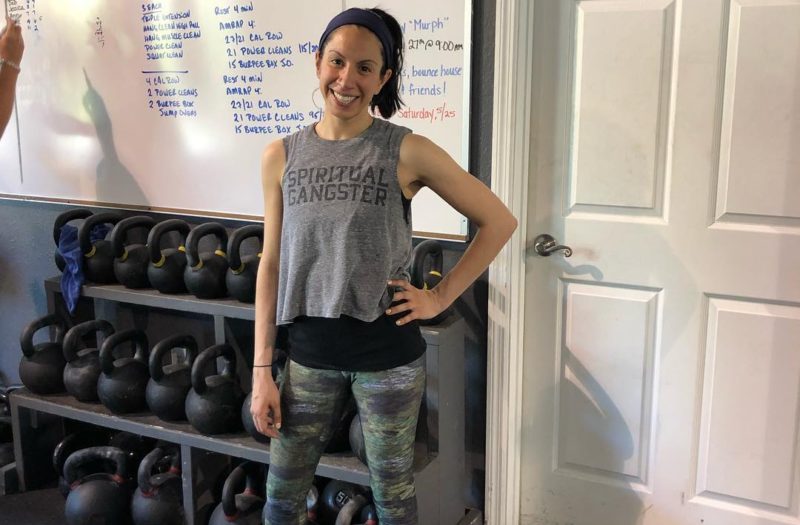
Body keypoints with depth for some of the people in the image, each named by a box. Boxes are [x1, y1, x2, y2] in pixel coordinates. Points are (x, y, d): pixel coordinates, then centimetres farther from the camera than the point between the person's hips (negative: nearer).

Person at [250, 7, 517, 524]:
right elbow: (273, 264, 3)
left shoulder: (407, 151, -10)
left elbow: (499, 221, -3)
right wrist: (262, 369, 1)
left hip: (387, 354, -3)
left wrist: (441, 296, -6)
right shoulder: (281, 155, 0)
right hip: (309, 354, 3)